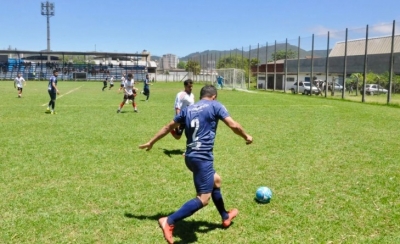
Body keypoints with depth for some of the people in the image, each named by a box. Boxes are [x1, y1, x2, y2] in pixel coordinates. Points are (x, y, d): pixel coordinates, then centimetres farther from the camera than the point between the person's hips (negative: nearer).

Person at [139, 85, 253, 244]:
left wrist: (151, 142, 28)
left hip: (191, 156, 8)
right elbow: (234, 126, -5)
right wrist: (246, 137, 13)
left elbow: (168, 127, 19)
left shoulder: (188, 109, 15)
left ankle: (225, 217, 40)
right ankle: (169, 222, -19)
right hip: (202, 157, -8)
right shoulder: (215, 105, 0)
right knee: (203, 198, -9)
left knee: (215, 180, 28)